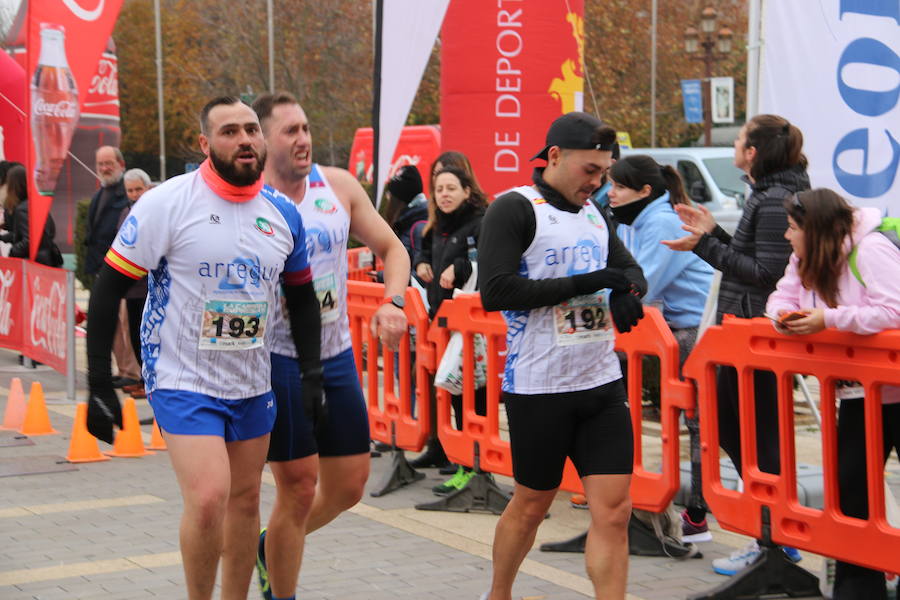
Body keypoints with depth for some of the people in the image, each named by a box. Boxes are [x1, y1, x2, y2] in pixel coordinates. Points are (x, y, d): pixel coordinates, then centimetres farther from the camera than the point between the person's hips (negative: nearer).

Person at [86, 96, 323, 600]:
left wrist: (312, 372, 8)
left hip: (253, 385, 6)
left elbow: (302, 296, 17)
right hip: (183, 381, -5)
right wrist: (99, 386, -13)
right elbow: (108, 290, -10)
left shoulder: (283, 213, 3)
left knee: (245, 500, 12)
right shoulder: (166, 203, -12)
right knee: (209, 498, -18)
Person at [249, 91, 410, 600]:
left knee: (350, 485, 10)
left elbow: (392, 248, 8)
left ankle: (272, 548, 36)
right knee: (298, 489, -4)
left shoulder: (339, 186, 2)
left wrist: (392, 303, -11)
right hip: (278, 361, -5)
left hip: (337, 355, 5)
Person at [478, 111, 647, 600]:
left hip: (602, 383, 6)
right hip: (538, 389, -6)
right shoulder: (515, 209, -9)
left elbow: (631, 270, 23)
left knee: (614, 510, -2)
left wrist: (626, 291, -3)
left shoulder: (592, 213, 12)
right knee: (531, 505, 11)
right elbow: (495, 291, -21)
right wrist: (584, 283, -20)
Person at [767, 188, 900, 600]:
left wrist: (828, 320, -29)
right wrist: (783, 316, -15)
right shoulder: (805, 259, 8)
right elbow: (782, 298, 9)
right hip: (858, 392, 8)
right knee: (850, 488, 7)